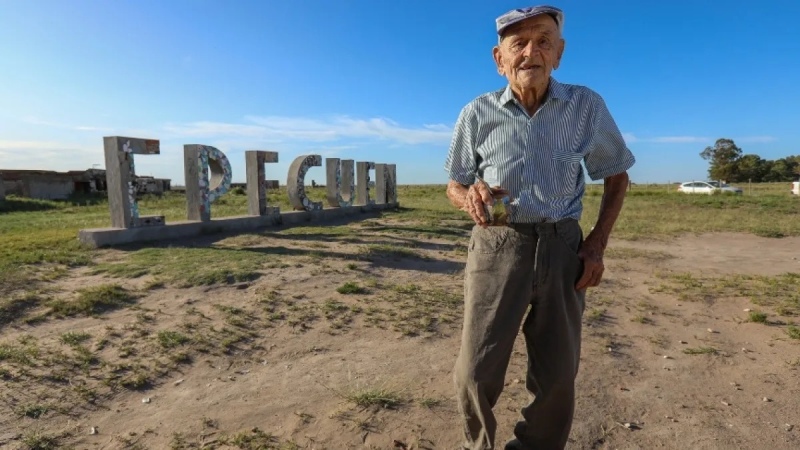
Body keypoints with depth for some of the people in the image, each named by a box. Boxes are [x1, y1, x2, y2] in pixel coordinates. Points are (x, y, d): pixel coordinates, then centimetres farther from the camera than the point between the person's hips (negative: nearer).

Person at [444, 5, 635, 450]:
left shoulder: (586, 106, 0)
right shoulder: (478, 114, -3)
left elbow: (617, 175, 11)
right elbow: (455, 185, 6)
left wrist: (597, 244, -1)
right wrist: (471, 197, -19)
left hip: (562, 248, 2)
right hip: (496, 247, -1)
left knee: (557, 376, 8)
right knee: (477, 373, -4)